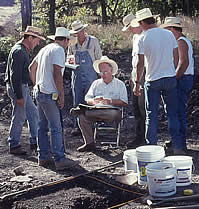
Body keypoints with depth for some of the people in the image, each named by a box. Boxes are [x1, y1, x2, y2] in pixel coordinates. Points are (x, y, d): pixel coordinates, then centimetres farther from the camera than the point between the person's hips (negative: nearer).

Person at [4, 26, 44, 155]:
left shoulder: (24, 50, 14)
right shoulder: (19, 51, -19)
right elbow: (15, 75, -24)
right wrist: (19, 96, -25)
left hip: (23, 87, 10)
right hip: (17, 88, -10)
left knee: (33, 113, 14)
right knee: (19, 118, -2)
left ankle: (35, 142, 21)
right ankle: (14, 146, 8)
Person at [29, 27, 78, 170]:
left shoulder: (45, 49, 16)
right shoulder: (59, 50, -11)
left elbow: (32, 68, 23)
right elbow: (57, 74, -20)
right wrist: (61, 95, -17)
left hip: (39, 92, 9)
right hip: (49, 94, -9)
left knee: (43, 126, 13)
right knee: (56, 128, -7)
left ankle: (43, 157, 19)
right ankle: (60, 160, -7)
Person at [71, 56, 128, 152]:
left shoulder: (120, 84, 11)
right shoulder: (96, 83, 22)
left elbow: (124, 103, 0)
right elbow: (87, 98, 13)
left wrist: (110, 101, -14)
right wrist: (93, 101, -10)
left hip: (112, 110, -3)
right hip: (96, 110, 3)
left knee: (115, 114, -40)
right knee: (82, 117, -26)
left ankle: (83, 111, -40)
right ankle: (89, 143, -20)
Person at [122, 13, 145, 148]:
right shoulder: (135, 37, 18)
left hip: (144, 75, -9)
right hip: (135, 75, 9)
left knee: (143, 107, -8)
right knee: (136, 107, 11)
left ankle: (146, 138, -2)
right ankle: (139, 137, 17)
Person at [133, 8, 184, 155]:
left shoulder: (143, 39, -8)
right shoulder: (169, 34, 2)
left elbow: (140, 63, -9)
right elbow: (176, 57, 7)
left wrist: (137, 83, -1)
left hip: (152, 81, -3)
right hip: (171, 78, 3)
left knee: (151, 115, 6)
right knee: (173, 113, 8)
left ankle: (151, 147, 9)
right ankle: (177, 147, 8)